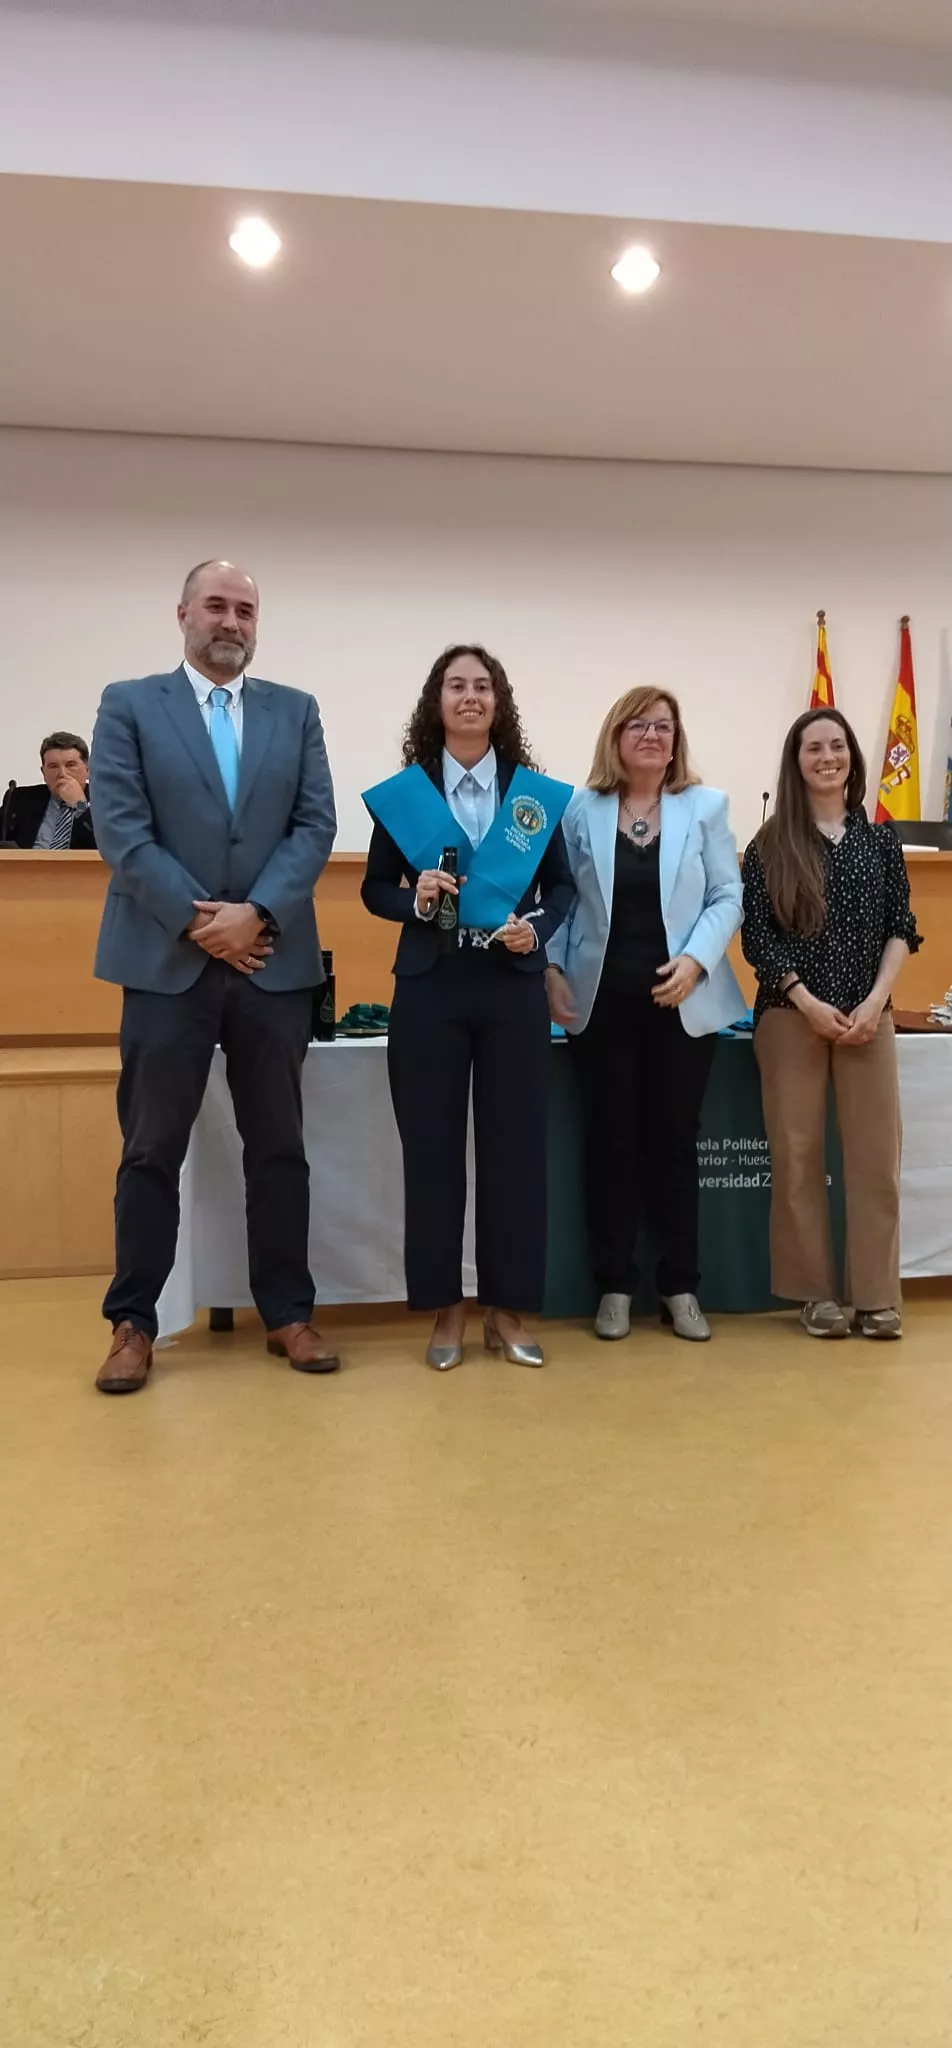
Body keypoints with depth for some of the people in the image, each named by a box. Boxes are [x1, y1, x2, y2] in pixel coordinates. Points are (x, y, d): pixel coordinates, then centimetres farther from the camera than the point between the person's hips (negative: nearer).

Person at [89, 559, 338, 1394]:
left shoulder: (296, 711, 11)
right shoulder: (129, 705, 5)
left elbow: (316, 824, 2)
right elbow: (122, 830, -5)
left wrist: (256, 914, -12)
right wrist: (200, 921, -12)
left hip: (274, 961, 2)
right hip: (167, 960, -2)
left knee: (279, 1148, 8)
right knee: (152, 1151, 4)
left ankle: (288, 1312, 19)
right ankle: (133, 1322, 16)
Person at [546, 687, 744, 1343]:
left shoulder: (705, 806, 5)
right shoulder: (581, 810, 5)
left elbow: (728, 896, 0)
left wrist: (695, 960, -14)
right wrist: (553, 970, -7)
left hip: (681, 1001, 0)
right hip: (603, 1002, 0)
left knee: (675, 1140, 5)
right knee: (610, 1141, 4)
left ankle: (681, 1286, 16)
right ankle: (615, 1285, 15)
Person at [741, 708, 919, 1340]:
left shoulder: (880, 838, 8)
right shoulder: (771, 844, 2)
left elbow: (900, 929, 6)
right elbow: (758, 938, -3)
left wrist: (874, 1002, -8)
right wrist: (809, 1003, -12)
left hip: (868, 1015, 2)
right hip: (792, 1015, -1)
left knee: (876, 1152, 0)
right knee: (799, 1154, 2)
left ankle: (877, 1294, 9)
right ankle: (817, 1292, 12)